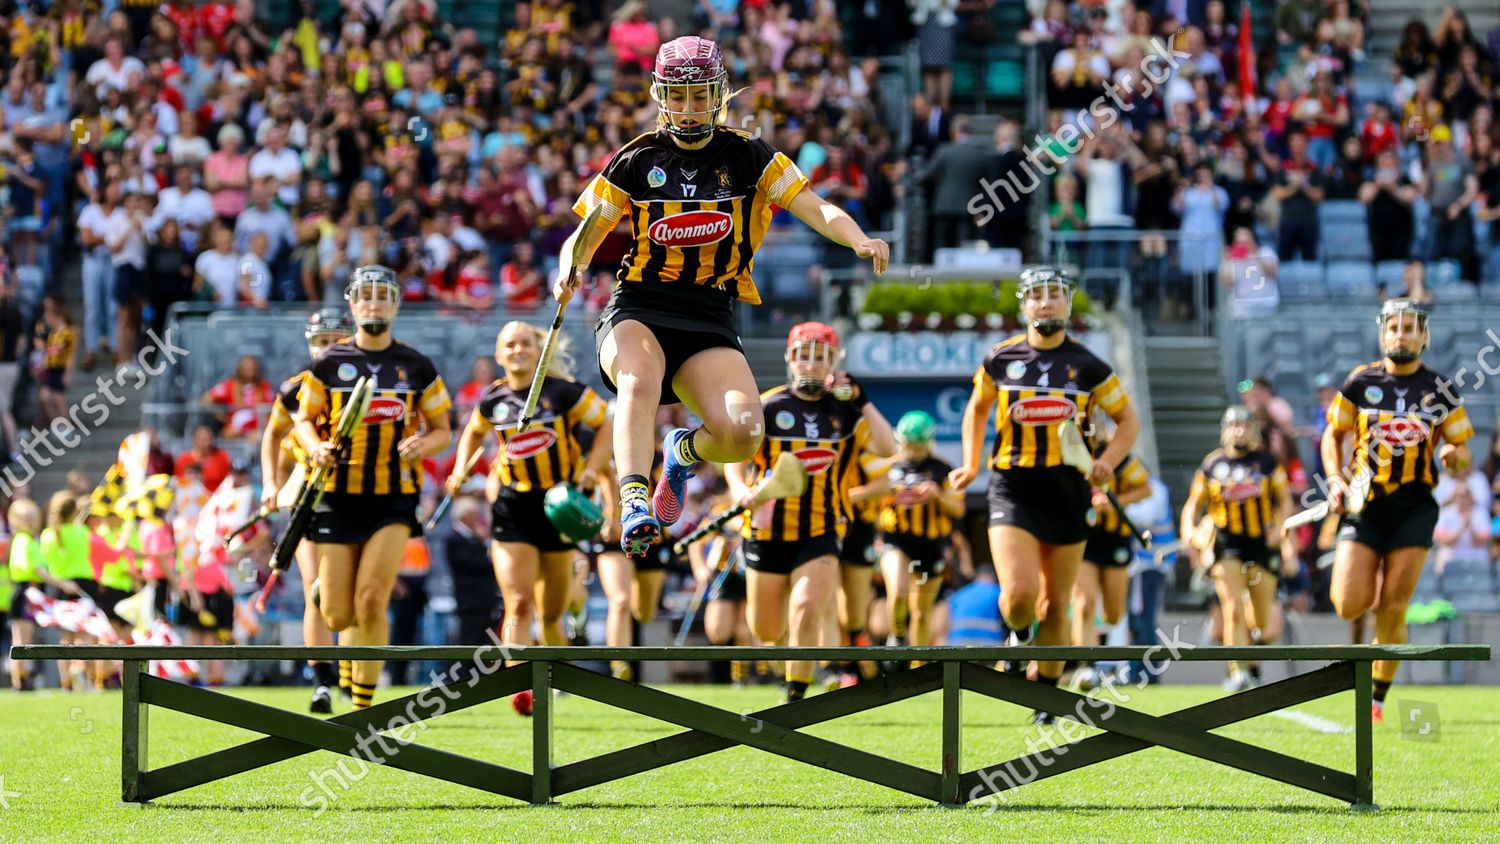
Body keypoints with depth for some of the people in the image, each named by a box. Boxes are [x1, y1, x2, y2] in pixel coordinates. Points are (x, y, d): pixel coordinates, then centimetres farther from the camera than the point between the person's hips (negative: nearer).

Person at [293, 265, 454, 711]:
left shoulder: (417, 367, 4)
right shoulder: (329, 363, 3)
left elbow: (441, 430, 11)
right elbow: (303, 419, 10)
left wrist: (422, 445, -12)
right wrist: (315, 447, -12)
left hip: (394, 498, -1)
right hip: (338, 494, 1)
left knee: (371, 600, -17)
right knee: (337, 616, 0)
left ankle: (363, 704, -7)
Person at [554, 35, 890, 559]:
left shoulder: (748, 158, 7)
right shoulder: (636, 161, 8)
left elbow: (817, 210, -2)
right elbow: (584, 239, 10)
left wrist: (858, 239, -23)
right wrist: (568, 272, -13)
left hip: (710, 319, 1)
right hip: (637, 309, -1)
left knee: (743, 433, -20)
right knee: (640, 382, -36)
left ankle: (684, 452, 15)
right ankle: (634, 502, -49)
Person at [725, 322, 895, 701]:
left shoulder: (844, 411, 2)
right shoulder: (768, 407, -1)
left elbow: (888, 449, -10)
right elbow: (735, 455, -4)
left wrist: (862, 402, -18)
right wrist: (740, 489, -25)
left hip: (821, 533, -1)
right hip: (767, 530, 1)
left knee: (807, 610, -23)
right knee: (766, 630, 8)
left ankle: (796, 697, -13)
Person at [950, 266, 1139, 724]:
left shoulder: (1087, 367, 0)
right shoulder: (1000, 359, 2)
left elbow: (1128, 420, 9)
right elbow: (977, 407, 21)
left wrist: (1107, 461, -9)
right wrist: (970, 464, 10)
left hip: (1068, 492, 1)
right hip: (1013, 490, -1)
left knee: (1055, 604, 7)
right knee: (1019, 593, -19)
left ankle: (1046, 688, 25)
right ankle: (1020, 634, 16)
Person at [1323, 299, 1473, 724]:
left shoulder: (1439, 389, 4)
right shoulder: (1360, 382, 3)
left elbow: (1462, 451, 10)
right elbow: (1333, 435, 13)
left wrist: (1455, 455, -14)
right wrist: (1335, 478, -4)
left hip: (1413, 509, 0)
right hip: (1364, 505, 0)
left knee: (1393, 610, -5)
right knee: (1349, 606, -12)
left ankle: (1378, 697, 10)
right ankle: (1366, 584, 27)